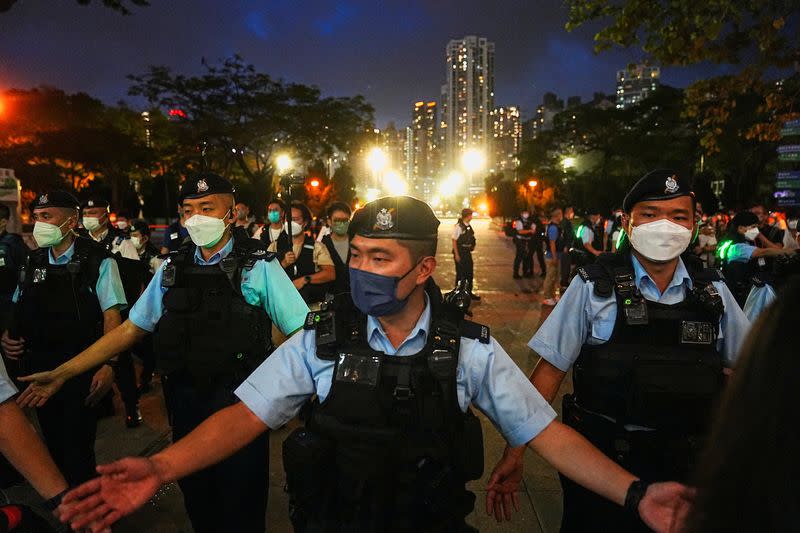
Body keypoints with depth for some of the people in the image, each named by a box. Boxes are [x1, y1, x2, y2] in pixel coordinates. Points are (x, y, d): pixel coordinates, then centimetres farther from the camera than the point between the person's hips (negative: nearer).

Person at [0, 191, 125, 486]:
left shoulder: (97, 262, -9)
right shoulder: (33, 262, 8)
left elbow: (112, 315, -12)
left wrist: (108, 364, -20)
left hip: (81, 371, -6)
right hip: (38, 369, 6)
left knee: (77, 448, 0)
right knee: (52, 443, 18)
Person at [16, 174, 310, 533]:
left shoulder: (258, 266, -8)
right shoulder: (173, 269, 5)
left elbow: (303, 332, -11)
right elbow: (131, 329, 9)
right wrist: (62, 373, 7)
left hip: (239, 400, -4)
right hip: (185, 401, 4)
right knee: (196, 498, 20)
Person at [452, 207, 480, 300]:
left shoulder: (469, 226, 6)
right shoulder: (458, 226, -16)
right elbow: (454, 241, -16)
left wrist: (472, 245, 5)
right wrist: (456, 255, -17)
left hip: (467, 253, 7)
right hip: (460, 254, -7)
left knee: (469, 274, 14)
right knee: (460, 274, 3)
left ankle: (469, 292, 28)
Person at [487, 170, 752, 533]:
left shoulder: (713, 292, -1)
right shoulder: (594, 286, -12)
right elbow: (551, 369, -11)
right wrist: (515, 451, -14)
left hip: (684, 461, 3)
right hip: (600, 454, -3)